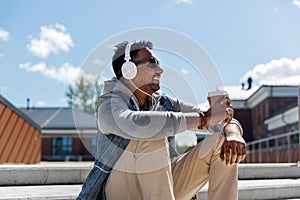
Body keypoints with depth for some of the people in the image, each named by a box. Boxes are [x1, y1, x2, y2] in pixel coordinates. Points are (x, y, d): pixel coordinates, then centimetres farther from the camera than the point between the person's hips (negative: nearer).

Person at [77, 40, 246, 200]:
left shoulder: (166, 104, 4)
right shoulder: (110, 105, -13)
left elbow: (226, 118, 2)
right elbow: (135, 124, -38)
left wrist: (233, 134, -25)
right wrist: (204, 117, -34)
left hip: (164, 184, 6)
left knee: (224, 142, -8)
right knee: (151, 138, -33)